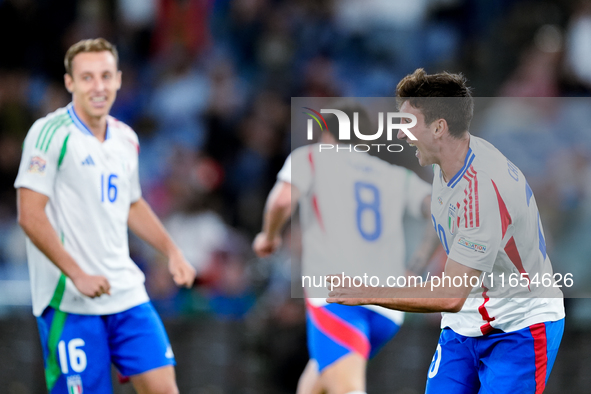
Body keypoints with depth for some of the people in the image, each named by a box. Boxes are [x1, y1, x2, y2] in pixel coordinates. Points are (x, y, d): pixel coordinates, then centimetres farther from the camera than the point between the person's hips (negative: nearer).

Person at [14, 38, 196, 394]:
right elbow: (30, 215, -15)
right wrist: (77, 274, -20)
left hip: (127, 294, 6)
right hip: (69, 301, -6)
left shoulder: (126, 138, 12)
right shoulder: (51, 133, -10)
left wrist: (172, 252, 19)